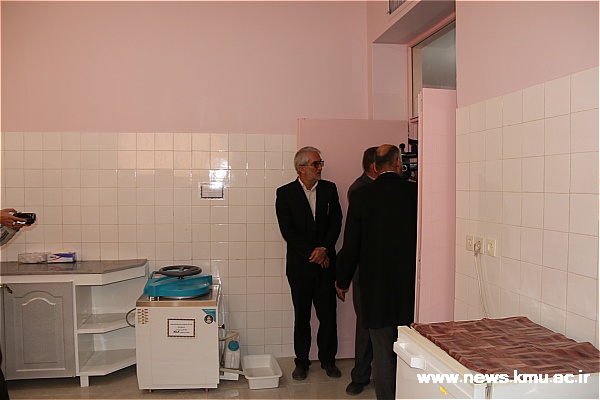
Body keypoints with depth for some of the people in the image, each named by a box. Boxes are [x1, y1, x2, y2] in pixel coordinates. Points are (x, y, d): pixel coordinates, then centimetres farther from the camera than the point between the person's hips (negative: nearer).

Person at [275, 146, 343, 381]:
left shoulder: (329, 189, 5)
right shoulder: (285, 193, -3)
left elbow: (336, 222, 0)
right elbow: (287, 230, -8)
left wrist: (324, 249, -13)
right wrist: (311, 254, -13)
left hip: (326, 264, 2)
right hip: (299, 265, -2)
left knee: (328, 315, 7)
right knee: (301, 316, 10)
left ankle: (328, 359, 26)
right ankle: (302, 362, 25)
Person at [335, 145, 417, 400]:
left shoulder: (361, 196, -8)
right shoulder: (415, 192, -5)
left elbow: (351, 245, -5)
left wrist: (342, 281, 8)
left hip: (376, 286, -1)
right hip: (410, 285, 2)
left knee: (382, 352, 10)